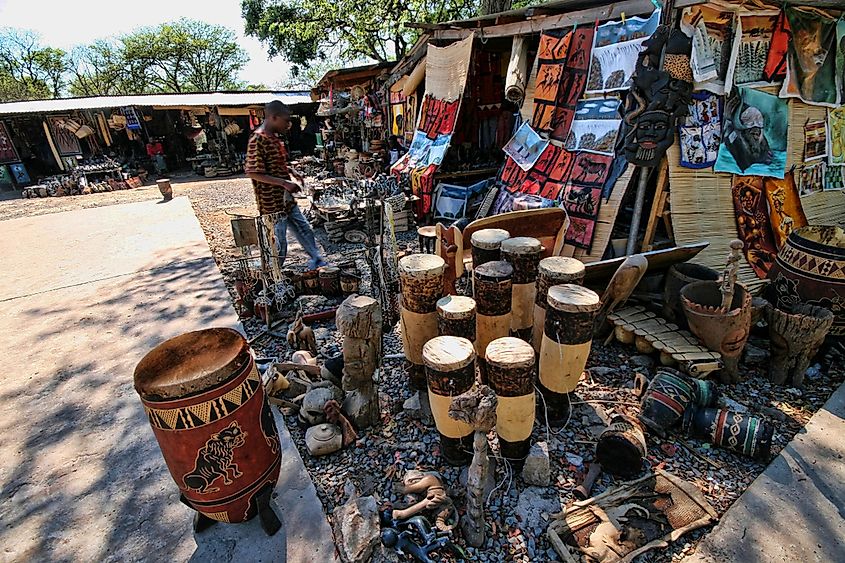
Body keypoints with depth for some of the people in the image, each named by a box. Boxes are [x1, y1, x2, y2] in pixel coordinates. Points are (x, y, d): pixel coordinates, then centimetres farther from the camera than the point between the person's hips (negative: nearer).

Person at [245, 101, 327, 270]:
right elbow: (253, 173, -21)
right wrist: (285, 183, -22)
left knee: (305, 230, 19)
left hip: (287, 200, 9)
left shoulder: (275, 137, 11)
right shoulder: (257, 140, -18)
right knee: (279, 247, 1)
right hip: (273, 204, -9)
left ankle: (318, 263, 34)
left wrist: (291, 173, 8)